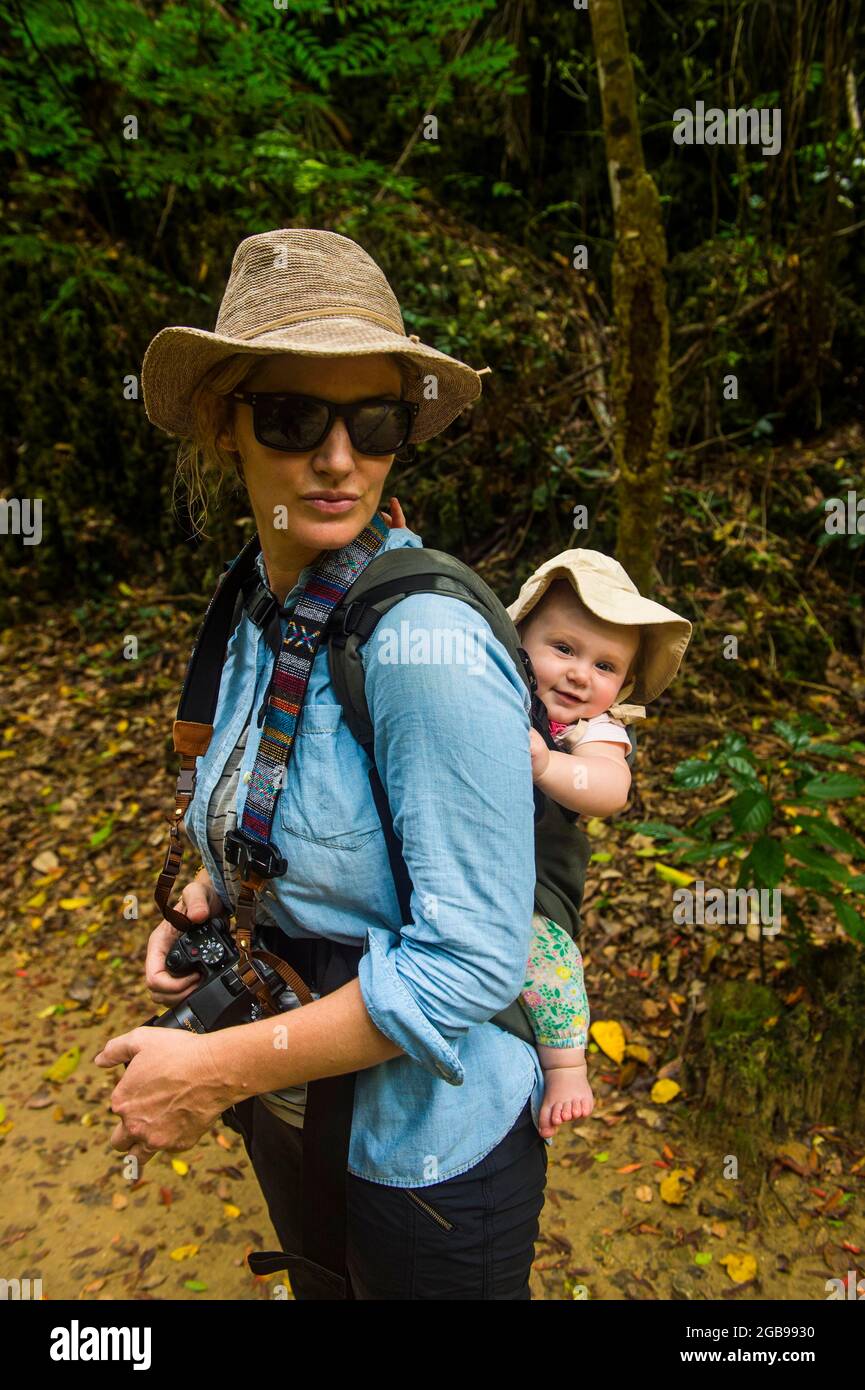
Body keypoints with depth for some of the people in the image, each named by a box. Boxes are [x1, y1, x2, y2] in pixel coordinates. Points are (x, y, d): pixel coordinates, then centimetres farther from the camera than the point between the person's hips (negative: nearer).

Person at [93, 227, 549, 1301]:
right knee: (320, 1289, 31)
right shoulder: (260, 611, -4)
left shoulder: (426, 639, -29)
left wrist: (217, 1070, -22)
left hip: (423, 1142, -6)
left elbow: (472, 960, -28)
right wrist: (214, 886, -5)